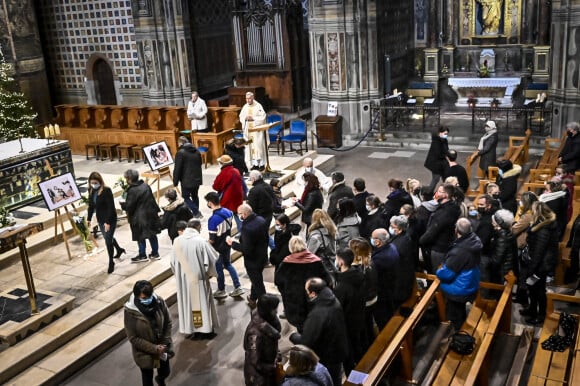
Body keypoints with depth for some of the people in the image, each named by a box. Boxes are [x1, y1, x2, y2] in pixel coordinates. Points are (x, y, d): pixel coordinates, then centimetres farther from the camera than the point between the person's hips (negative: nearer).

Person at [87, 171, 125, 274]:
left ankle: (111, 262, 9)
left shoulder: (106, 190, -20)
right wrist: (89, 219, 7)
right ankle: (119, 250, 49)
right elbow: (91, 206, 10)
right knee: (108, 238, 22)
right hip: (100, 219, 7)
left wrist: (108, 222, -25)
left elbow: (111, 207, -22)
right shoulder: (91, 191, -1)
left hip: (110, 219, -7)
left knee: (108, 240, -6)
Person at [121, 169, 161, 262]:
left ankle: (142, 255, 18)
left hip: (140, 217, -7)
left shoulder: (132, 191, -20)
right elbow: (152, 199, 10)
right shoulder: (145, 186, 2)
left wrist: (122, 204, 2)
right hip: (151, 213, 7)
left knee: (140, 237, 8)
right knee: (152, 234, 15)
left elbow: (129, 206, -17)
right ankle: (155, 253, 24)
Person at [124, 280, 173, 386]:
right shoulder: (130, 311, -27)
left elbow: (168, 323, -5)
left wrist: (166, 343, -13)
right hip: (144, 352, -3)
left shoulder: (159, 302, -19)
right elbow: (133, 338, -20)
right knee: (147, 377, 20)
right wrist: (154, 348, -22)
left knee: (165, 372, 26)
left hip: (162, 348, 3)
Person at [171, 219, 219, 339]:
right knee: (201, 302, 9)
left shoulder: (177, 241, -5)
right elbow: (213, 258, -12)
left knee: (187, 302, 15)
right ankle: (205, 330, 19)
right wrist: (210, 273, 6)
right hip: (198, 278, -4)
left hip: (183, 279, 4)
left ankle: (190, 330, 24)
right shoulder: (201, 241, -18)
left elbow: (173, 262, 3)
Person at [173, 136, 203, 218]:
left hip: (187, 180, -7)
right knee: (195, 196, 19)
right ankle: (196, 212, 26)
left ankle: (196, 212, -8)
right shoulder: (197, 151, 9)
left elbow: (177, 169, -14)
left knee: (186, 197, 4)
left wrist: (175, 181, -6)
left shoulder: (180, 153, -13)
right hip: (197, 179, 7)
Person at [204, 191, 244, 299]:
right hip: (227, 244, 7)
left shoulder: (213, 219, -29)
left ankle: (221, 291, 30)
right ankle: (238, 288, 27)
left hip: (219, 248, -7)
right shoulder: (228, 212, -7)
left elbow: (212, 239, -23)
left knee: (218, 267, 13)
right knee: (228, 264, 24)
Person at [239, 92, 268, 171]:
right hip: (248, 129, 5)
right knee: (250, 147, 2)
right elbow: (241, 117, 12)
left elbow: (262, 117, -10)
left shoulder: (258, 106, -6)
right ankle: (255, 164, 8)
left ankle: (262, 164, 0)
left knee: (259, 146, -6)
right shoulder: (245, 107, 9)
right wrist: (245, 118, -9)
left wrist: (253, 118, -16)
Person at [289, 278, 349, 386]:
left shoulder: (317, 315, -36)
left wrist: (293, 336, -9)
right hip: (339, 352, 7)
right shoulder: (335, 302, -11)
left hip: (325, 360, -7)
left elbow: (305, 342, -30)